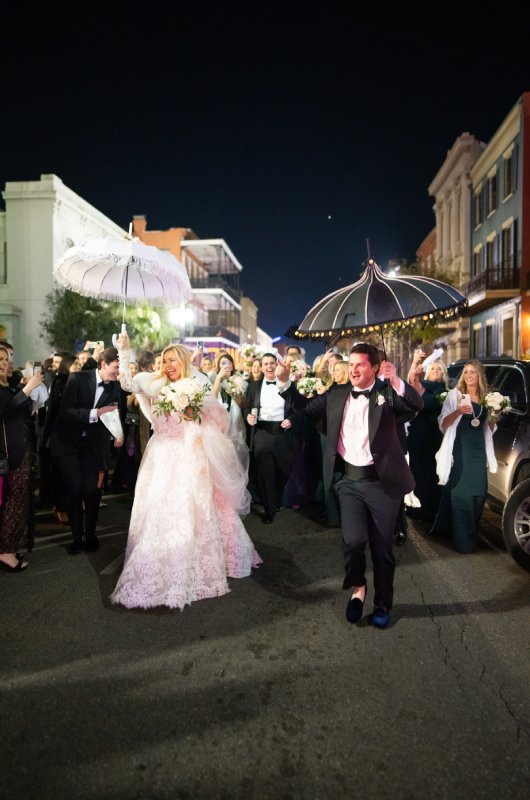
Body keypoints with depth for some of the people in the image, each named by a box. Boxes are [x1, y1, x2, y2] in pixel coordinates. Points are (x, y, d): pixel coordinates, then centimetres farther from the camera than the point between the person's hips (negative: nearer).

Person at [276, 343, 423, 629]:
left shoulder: (387, 393, -4)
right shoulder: (337, 393, 7)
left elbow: (416, 405, -20)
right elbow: (305, 406, 14)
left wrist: (396, 380, -35)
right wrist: (284, 382, 3)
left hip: (382, 481, -2)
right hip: (350, 481, 2)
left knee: (382, 548, 10)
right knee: (353, 540, -13)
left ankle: (383, 603, 33)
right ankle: (357, 587, 19)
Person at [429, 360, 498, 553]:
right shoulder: (455, 394, -1)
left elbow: (490, 429, 17)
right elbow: (443, 424, -8)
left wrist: (493, 418, -4)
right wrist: (458, 411, -24)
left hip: (479, 450, 4)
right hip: (459, 449, -4)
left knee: (478, 493, 7)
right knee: (460, 494, -3)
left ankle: (471, 534, 23)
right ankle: (463, 540, 3)